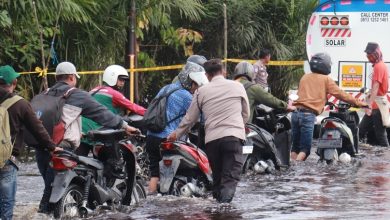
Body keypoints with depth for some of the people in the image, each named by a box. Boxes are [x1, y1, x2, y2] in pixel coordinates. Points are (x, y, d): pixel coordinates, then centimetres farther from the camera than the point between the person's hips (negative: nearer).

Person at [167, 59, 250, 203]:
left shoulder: (201, 91, 10)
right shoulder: (237, 87, 10)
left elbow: (190, 118, 16)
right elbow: (246, 115, 18)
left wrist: (177, 134, 32)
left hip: (212, 139, 2)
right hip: (234, 137, -2)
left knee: (217, 177, 15)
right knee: (231, 178, -11)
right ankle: (225, 204, -32)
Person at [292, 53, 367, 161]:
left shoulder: (305, 77, 18)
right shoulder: (326, 79, 3)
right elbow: (340, 94, 2)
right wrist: (358, 103, 10)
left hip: (296, 112, 5)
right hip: (308, 115, -5)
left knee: (295, 147, 12)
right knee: (305, 149, -5)